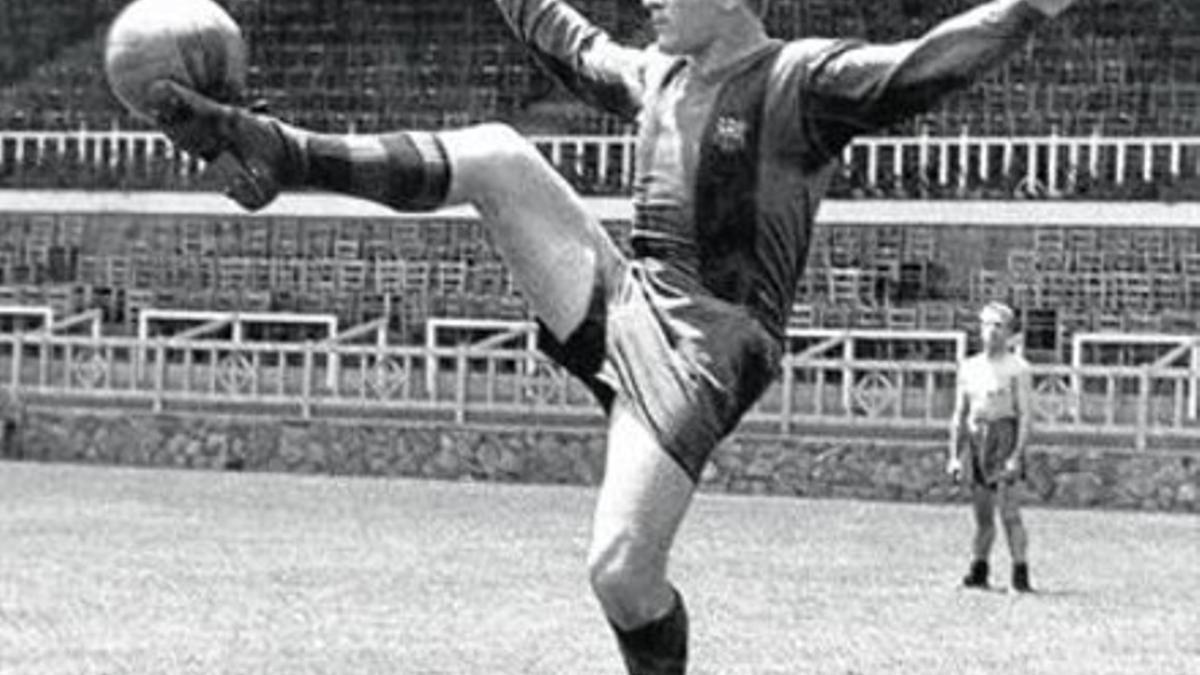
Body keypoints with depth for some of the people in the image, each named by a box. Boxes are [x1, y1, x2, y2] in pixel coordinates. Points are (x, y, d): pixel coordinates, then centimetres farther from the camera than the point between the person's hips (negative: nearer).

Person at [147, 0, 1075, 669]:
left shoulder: (801, 81, -7)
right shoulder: (656, 77, 15)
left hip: (706, 349, -6)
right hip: (618, 305, 6)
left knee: (622, 570, -16)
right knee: (497, 155, -10)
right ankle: (278, 156, -12)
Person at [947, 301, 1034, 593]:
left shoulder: (1016, 367, -1)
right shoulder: (968, 367, 15)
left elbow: (1024, 415, -7)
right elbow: (960, 415, 18)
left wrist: (1017, 455, -16)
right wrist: (954, 456, 12)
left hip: (1004, 436, -5)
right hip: (976, 438, 5)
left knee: (1009, 511, -13)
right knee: (982, 514, 8)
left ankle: (1020, 574, -12)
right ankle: (978, 571, 15)